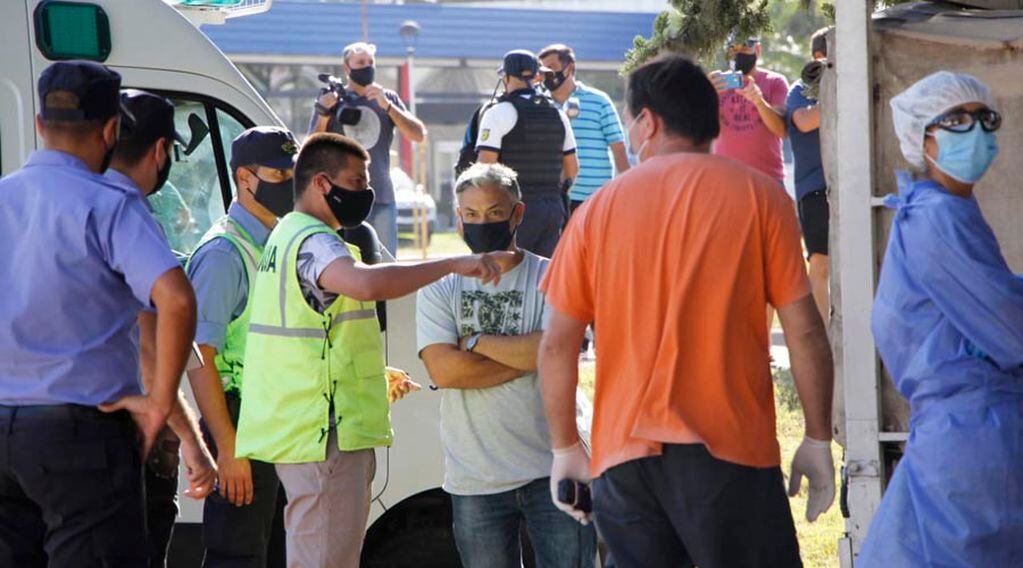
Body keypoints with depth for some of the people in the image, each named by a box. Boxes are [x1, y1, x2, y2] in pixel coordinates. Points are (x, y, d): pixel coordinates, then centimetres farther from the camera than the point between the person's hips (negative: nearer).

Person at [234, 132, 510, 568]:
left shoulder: (288, 236, 20)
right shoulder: (312, 241, -15)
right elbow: (367, 283, -37)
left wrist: (375, 373, 25)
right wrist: (454, 264, -32)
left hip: (301, 430, 11)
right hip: (325, 434, -11)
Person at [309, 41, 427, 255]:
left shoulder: (388, 99, 12)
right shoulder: (331, 99, 7)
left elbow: (419, 135, 0)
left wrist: (386, 106, -11)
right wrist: (324, 115, -13)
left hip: (382, 199, 2)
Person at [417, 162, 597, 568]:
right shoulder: (439, 288, 7)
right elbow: (443, 370, -8)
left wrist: (476, 342, -7)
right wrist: (527, 357, -9)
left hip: (551, 470, -2)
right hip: (475, 480, 2)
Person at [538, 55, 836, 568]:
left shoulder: (601, 207, 6)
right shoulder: (758, 195, 0)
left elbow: (558, 343, 6)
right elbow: (804, 331, -4)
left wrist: (565, 449, 15)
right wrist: (818, 440, 4)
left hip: (623, 453, 3)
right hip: (729, 449, -3)